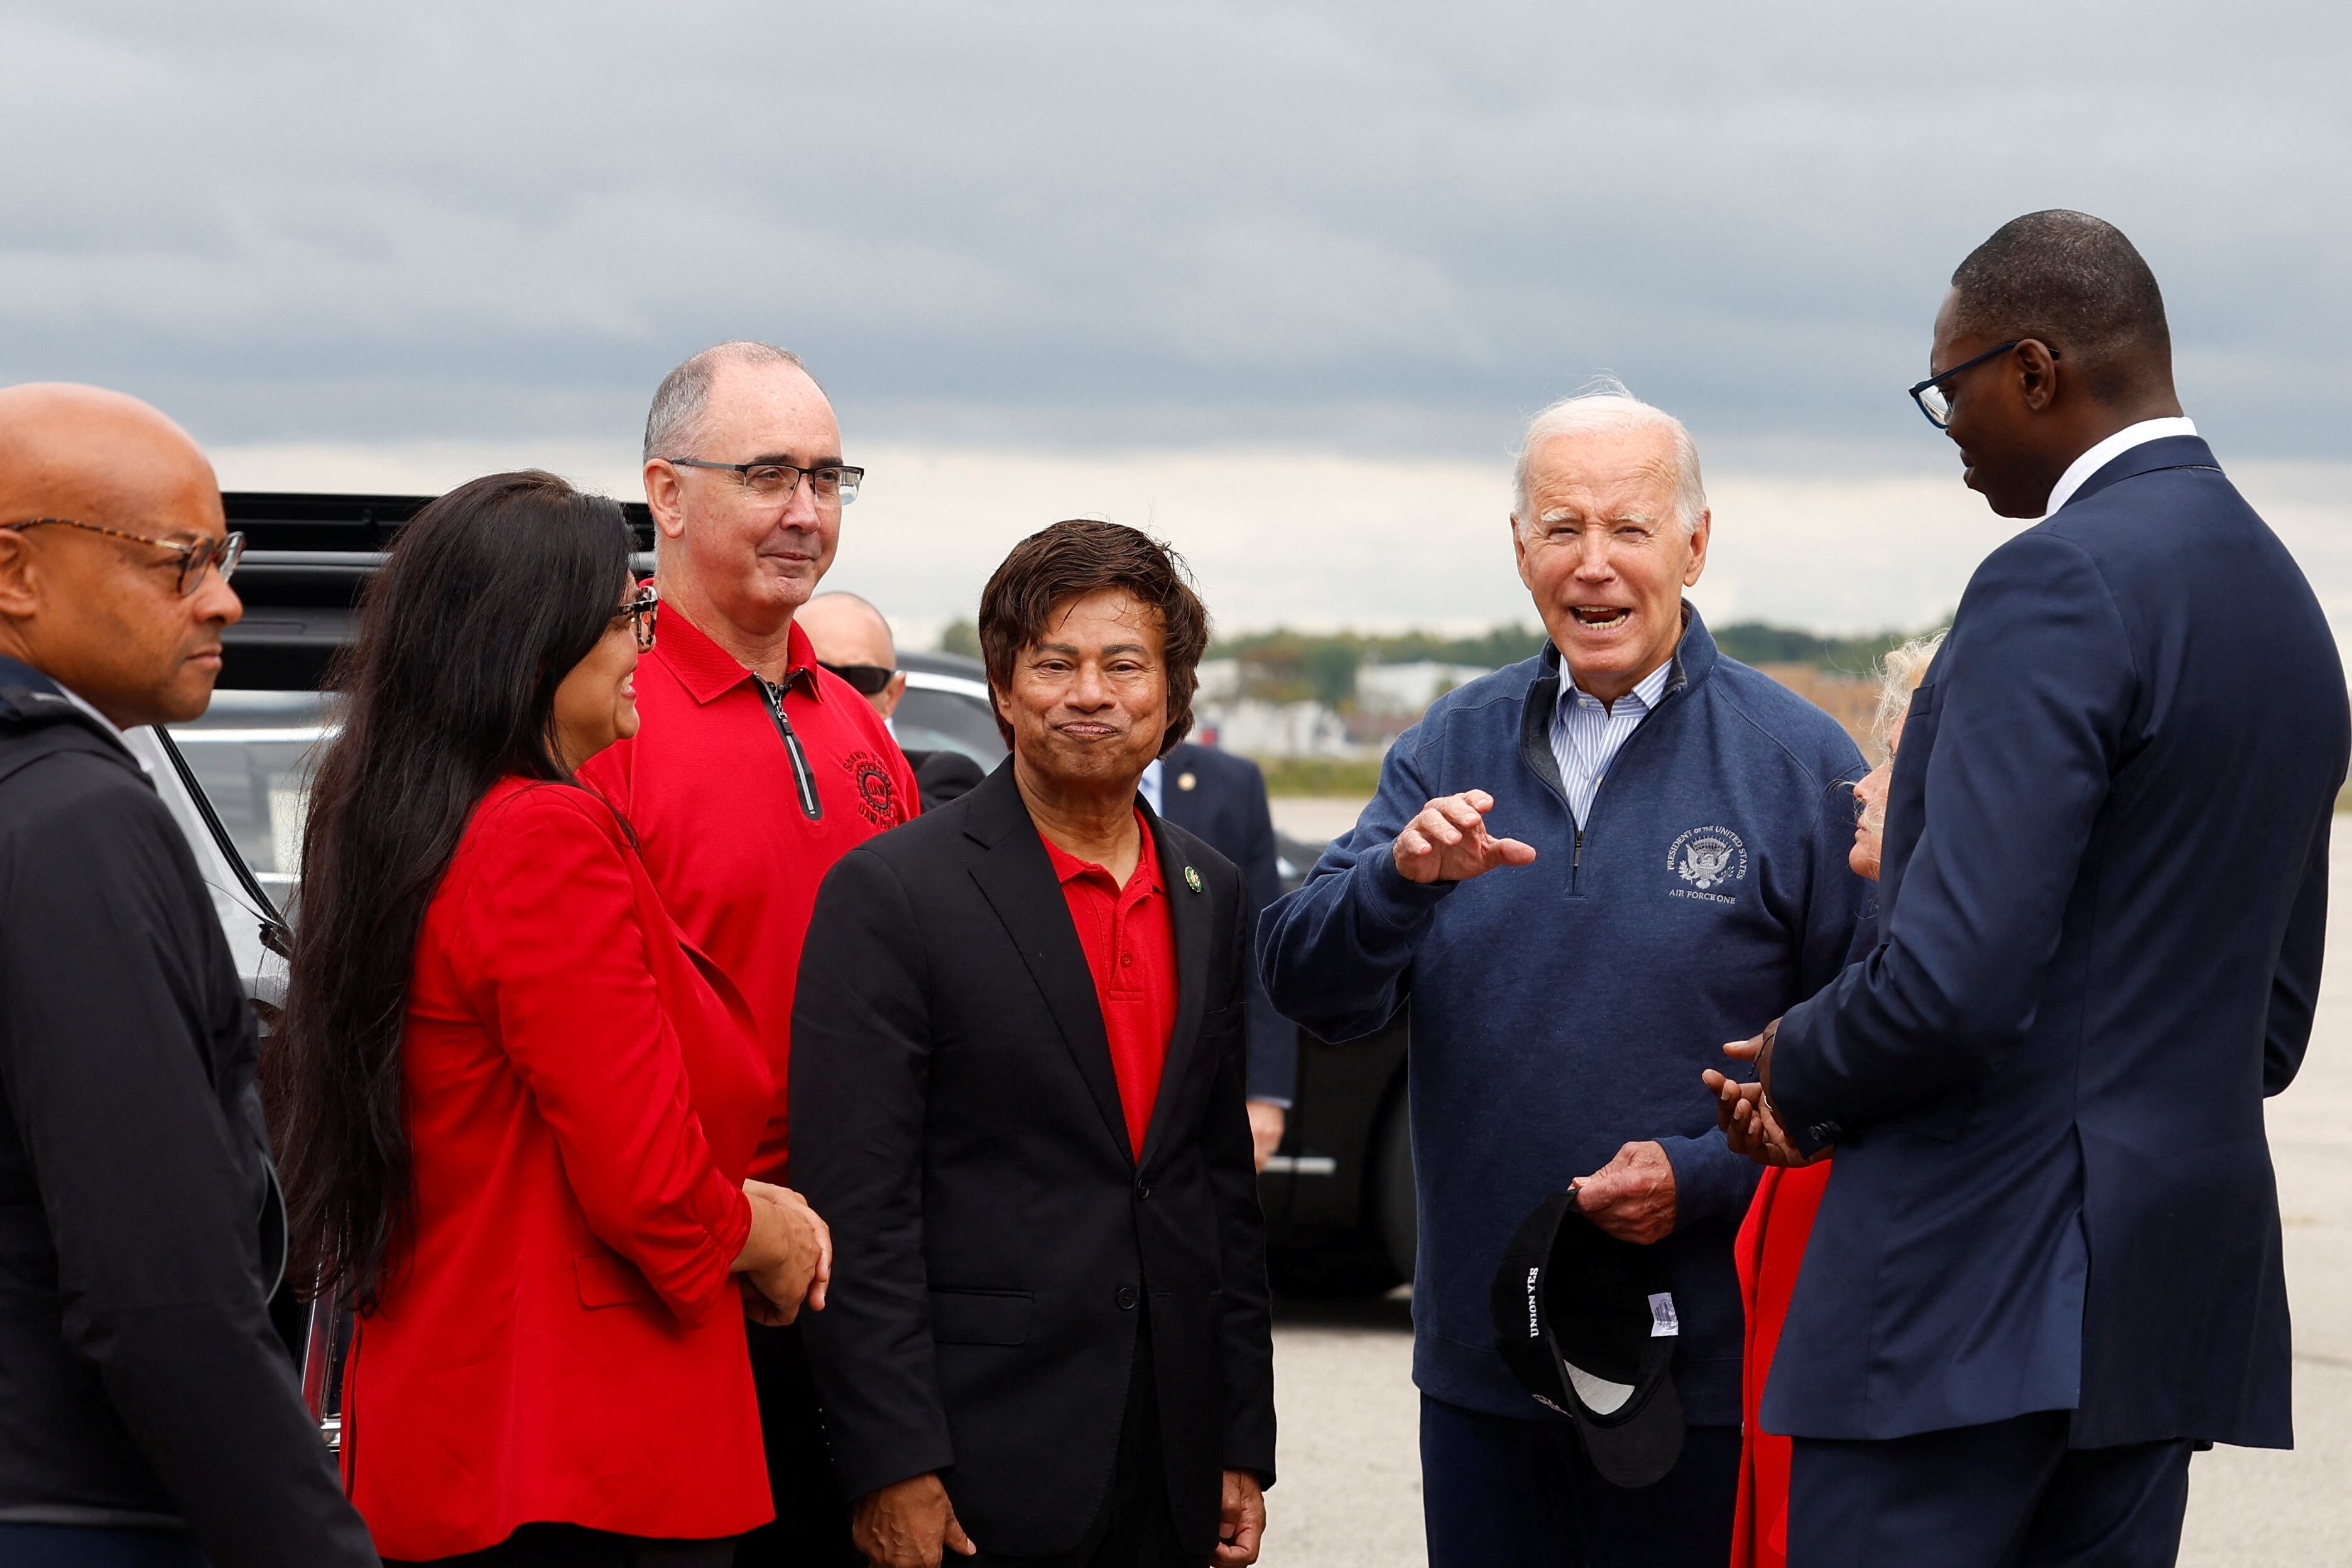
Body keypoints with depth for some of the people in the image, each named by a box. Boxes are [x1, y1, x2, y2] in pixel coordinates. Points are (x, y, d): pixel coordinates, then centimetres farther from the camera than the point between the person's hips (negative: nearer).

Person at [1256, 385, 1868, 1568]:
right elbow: (1307, 990, 0)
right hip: (1478, 1368, 4)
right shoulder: (1451, 751, 8)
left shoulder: (1798, 762, -3)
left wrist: (1704, 1174, -19)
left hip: (1703, 1374, -3)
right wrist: (1401, 880, -19)